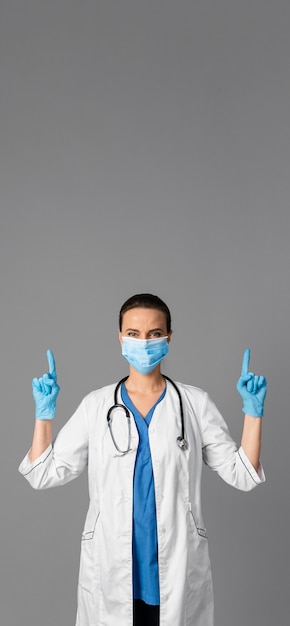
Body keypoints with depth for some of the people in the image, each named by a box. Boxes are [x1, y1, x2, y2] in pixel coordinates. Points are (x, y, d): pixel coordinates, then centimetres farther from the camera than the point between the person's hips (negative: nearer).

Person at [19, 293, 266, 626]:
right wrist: (44, 411, -8)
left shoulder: (195, 403, 0)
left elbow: (242, 474, 0)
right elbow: (44, 474, 0)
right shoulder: (96, 405, 1)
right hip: (110, 572, 1)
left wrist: (253, 410, -8)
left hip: (177, 571, 0)